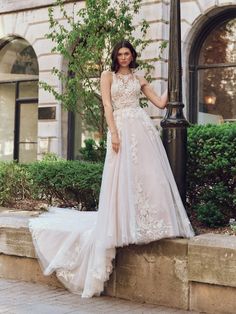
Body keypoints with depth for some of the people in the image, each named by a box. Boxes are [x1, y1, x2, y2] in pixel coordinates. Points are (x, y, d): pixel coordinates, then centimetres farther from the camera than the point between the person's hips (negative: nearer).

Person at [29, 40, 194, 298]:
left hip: (142, 128, 3)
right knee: (123, 177, -6)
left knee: (149, 174, -3)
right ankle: (125, 226, 2)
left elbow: (160, 102, 18)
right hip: (121, 128, -3)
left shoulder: (139, 79, 19)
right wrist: (113, 133, -13)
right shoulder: (108, 76, 9)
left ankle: (148, 222, 4)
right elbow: (107, 106, -2)